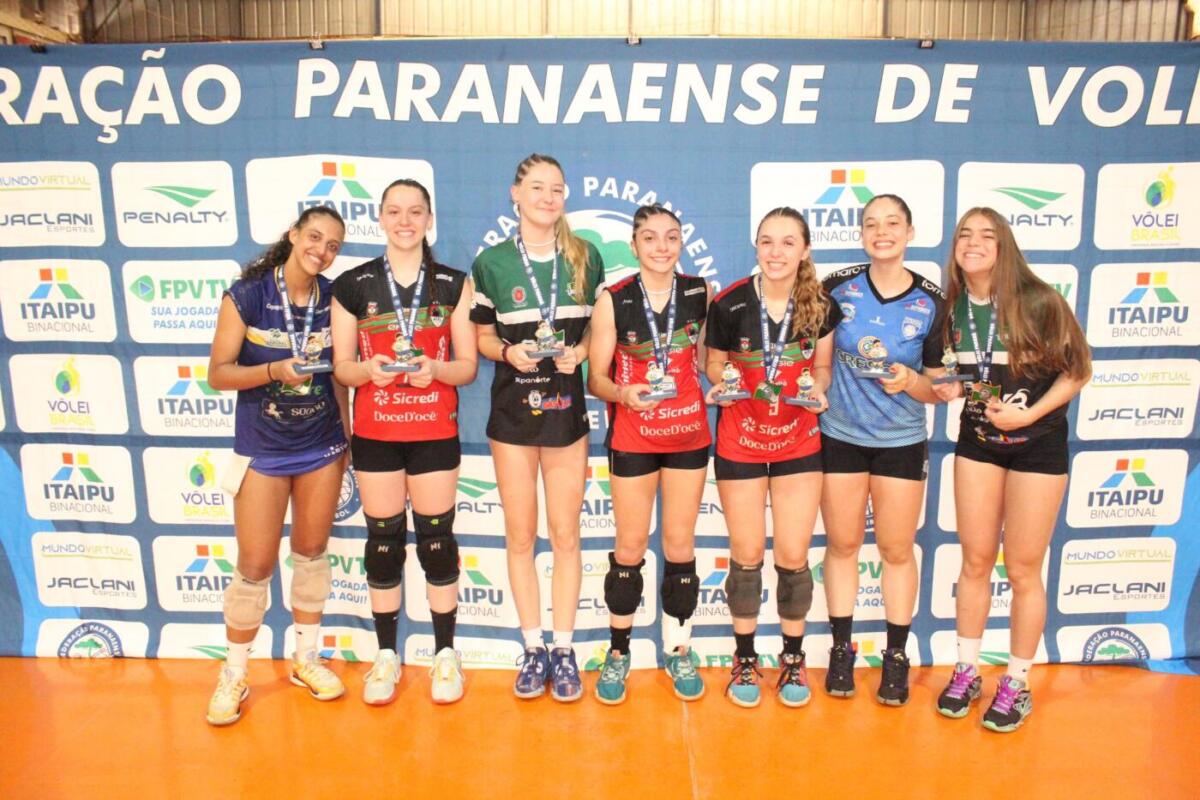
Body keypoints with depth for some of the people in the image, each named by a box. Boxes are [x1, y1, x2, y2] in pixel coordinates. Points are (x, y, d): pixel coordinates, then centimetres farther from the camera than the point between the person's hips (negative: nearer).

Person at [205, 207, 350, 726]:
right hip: (262, 450, -3)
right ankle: (233, 675, 23)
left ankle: (305, 658, 32)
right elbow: (218, 373, -11)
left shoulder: (333, 300, -2)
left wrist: (349, 436, 6)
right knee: (255, 567, 2)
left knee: (311, 553, 14)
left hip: (322, 447, 3)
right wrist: (275, 371, -27)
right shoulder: (246, 296, -11)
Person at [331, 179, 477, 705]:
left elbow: (467, 366, 1)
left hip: (435, 433, 0)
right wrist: (369, 369, -19)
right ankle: (387, 654, 24)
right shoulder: (352, 285, 3)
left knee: (436, 538, 5)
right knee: (383, 541, 8)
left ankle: (445, 653, 21)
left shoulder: (454, 284, 3)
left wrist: (434, 369, -19)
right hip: (374, 434, 1)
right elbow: (341, 367, 3)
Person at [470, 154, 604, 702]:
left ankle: (564, 651, 20)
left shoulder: (586, 257, 4)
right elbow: (481, 336, 6)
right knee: (520, 536, 8)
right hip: (513, 409, 0)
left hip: (566, 408, 1)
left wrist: (581, 351, -9)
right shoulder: (491, 262, 0)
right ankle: (534, 650, 22)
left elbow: (598, 325, 11)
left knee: (565, 535, 6)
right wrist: (508, 352, -15)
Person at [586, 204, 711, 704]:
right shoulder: (612, 301, -7)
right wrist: (623, 393, -25)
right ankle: (618, 651, 24)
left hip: (689, 432, 2)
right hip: (632, 435, -2)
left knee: (680, 543, 9)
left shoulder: (700, 292, 0)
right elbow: (596, 378, -6)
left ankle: (679, 649, 26)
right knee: (630, 546, 6)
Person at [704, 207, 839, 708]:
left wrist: (819, 389, -15)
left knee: (793, 557, 4)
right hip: (740, 443, -1)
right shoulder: (729, 305, -12)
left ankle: (793, 658, 27)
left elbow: (821, 366, 6)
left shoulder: (822, 307, -7)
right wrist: (720, 384, -19)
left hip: (799, 443, 1)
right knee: (747, 556, 7)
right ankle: (745, 659, 28)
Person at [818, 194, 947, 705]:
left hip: (902, 442, 0)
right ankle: (841, 649, 27)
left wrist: (911, 382, -22)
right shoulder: (838, 287, -6)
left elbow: (939, 389, -3)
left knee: (897, 549, 10)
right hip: (840, 436, 1)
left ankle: (896, 655, 27)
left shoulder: (932, 303, -6)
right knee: (842, 544, 11)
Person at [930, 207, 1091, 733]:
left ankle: (1017, 685, 23)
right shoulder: (951, 306, -4)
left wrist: (1029, 414, -19)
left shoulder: (1037, 301, -16)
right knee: (975, 561, 10)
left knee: (1022, 569, 5)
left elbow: (1077, 369, -9)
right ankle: (966, 672, 26)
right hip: (977, 440, 3)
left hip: (1038, 443, -3)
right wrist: (943, 389, -10)